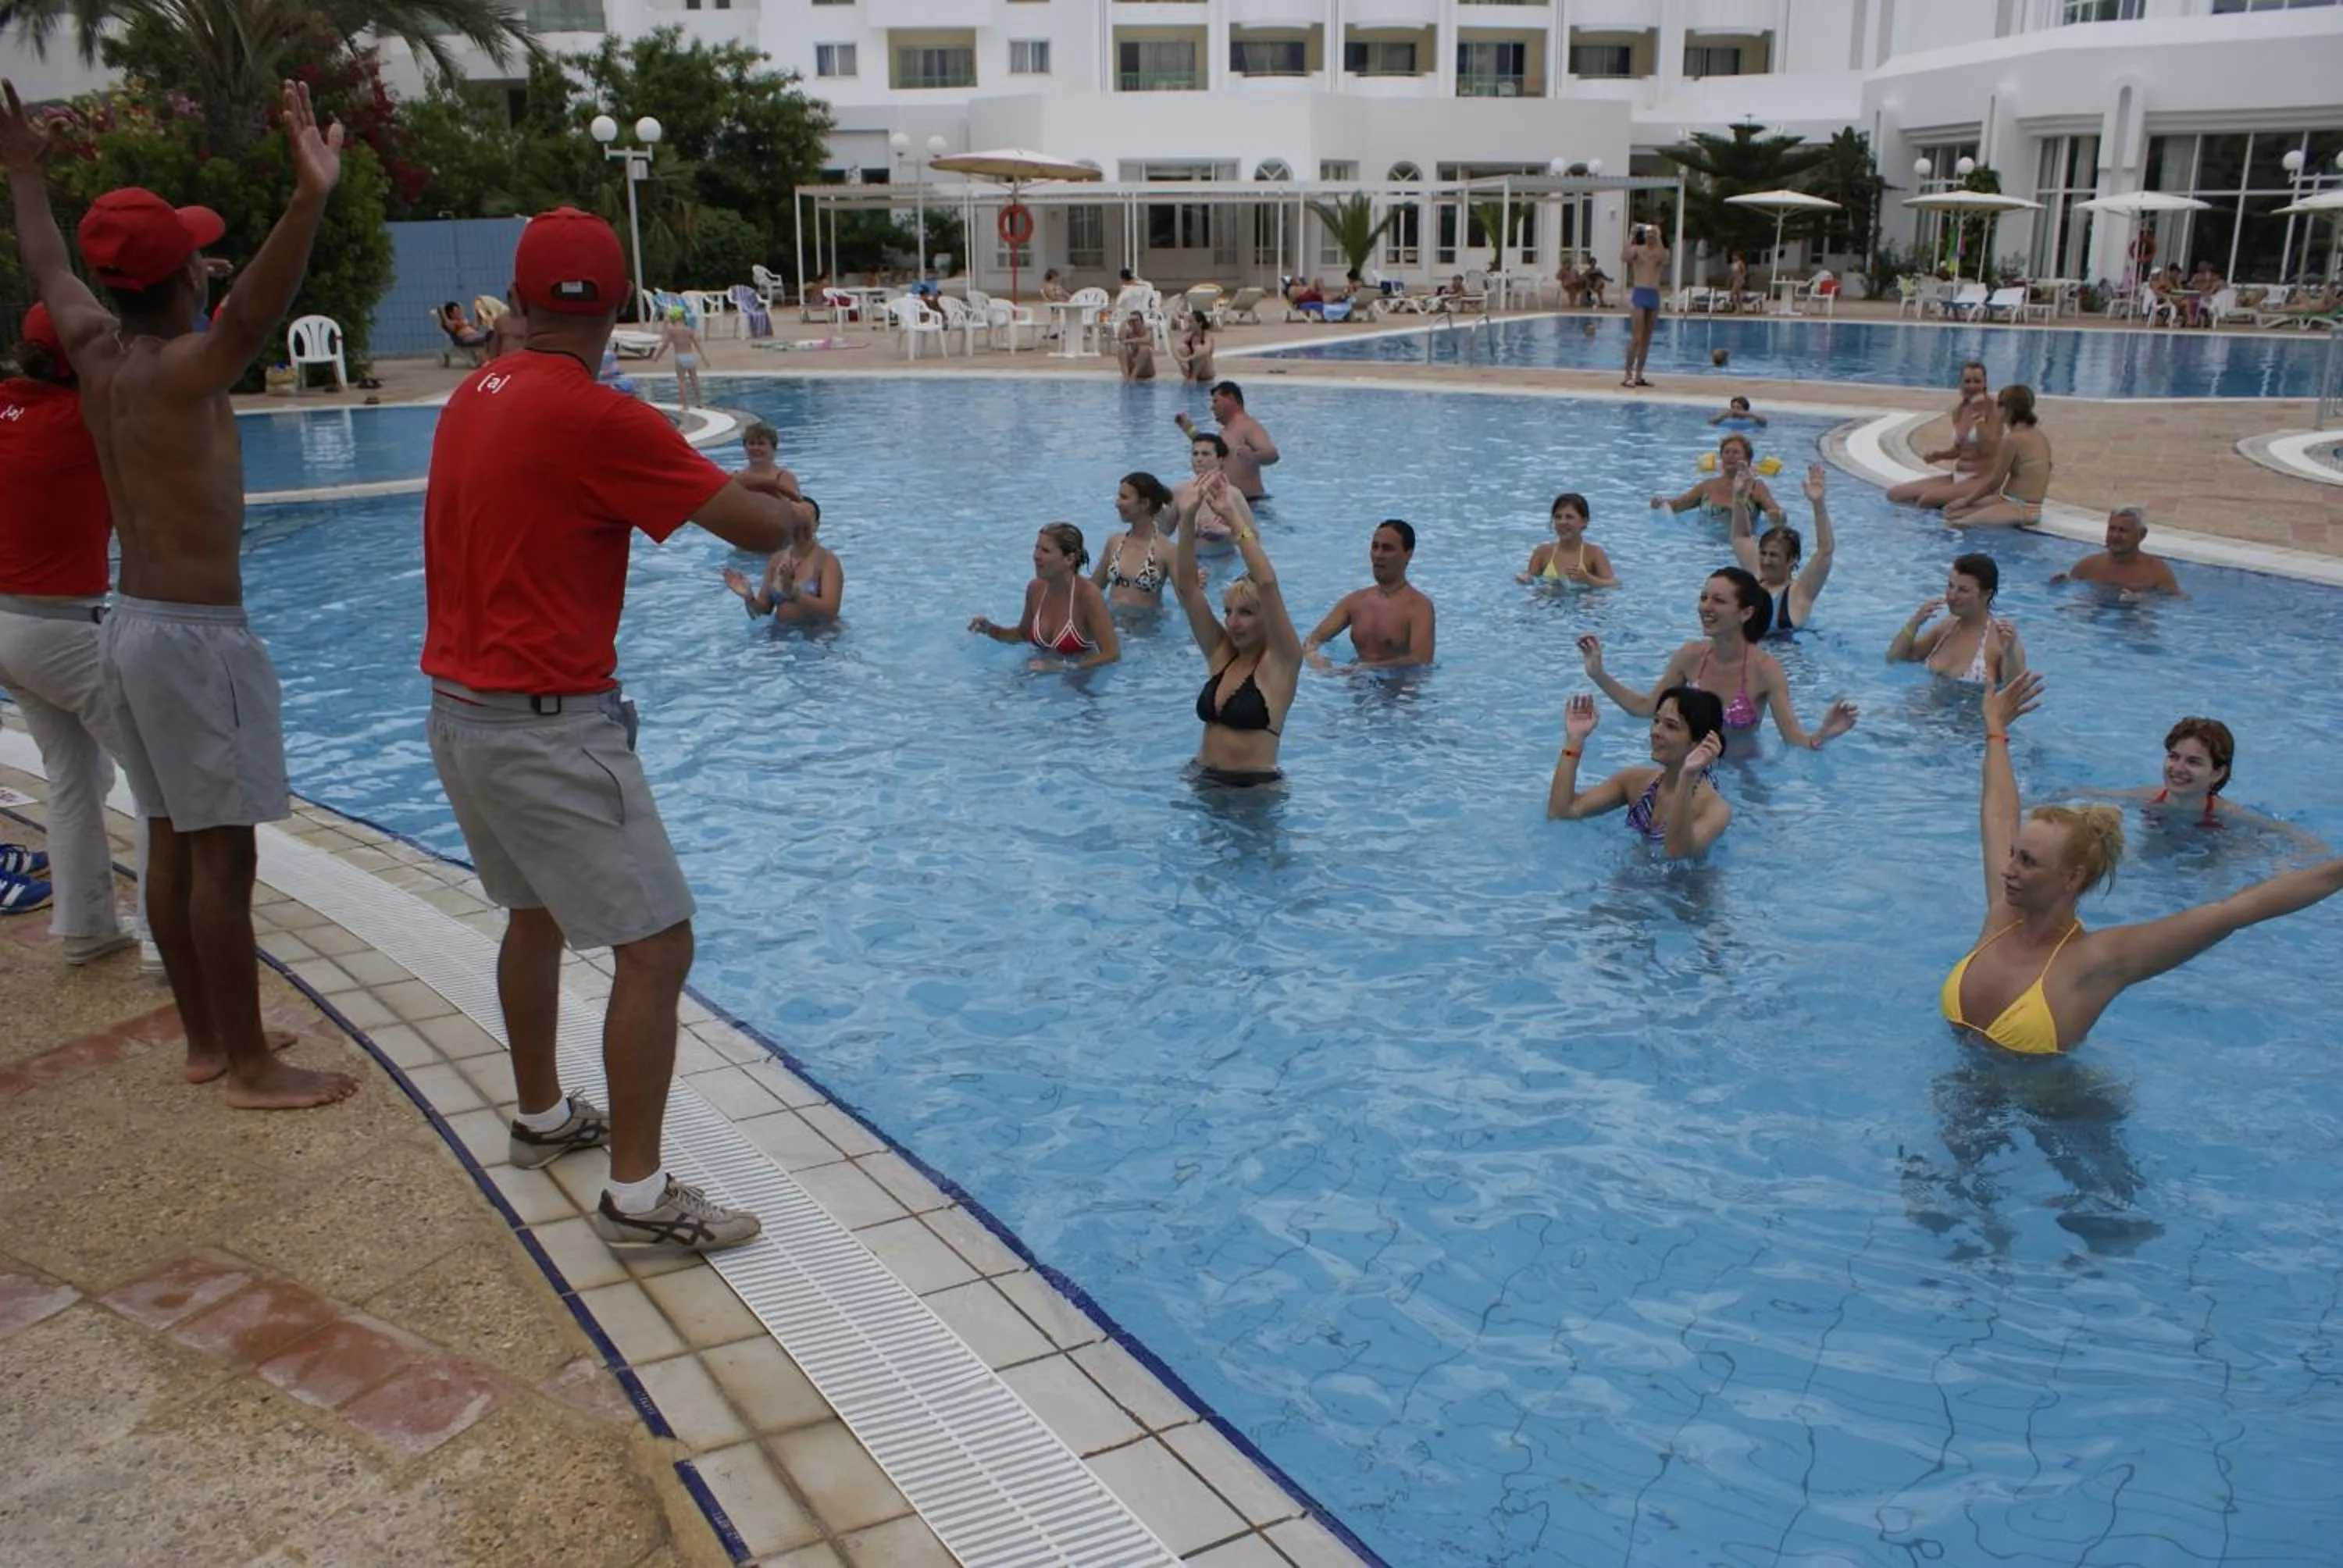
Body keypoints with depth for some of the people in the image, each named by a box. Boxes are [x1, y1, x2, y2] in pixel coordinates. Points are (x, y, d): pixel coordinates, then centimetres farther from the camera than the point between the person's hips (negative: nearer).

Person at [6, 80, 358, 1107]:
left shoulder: (96, 354, 7)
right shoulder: (176, 370, -18)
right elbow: (250, 319, -40)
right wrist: (310, 201, -52)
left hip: (131, 627, 9)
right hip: (195, 635, -9)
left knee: (172, 842, 14)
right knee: (222, 856, -4)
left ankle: (205, 1040, 26)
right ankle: (251, 1069, 3)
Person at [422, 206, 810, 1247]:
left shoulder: (473, 401, 7)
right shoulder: (594, 418, -19)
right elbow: (758, 530, -17)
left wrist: (721, 481, 22)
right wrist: (792, 510, 6)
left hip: (459, 714, 9)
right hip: (547, 729, -9)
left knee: (535, 913, 25)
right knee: (656, 946, -3)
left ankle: (542, 1115, 41)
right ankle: (637, 1194, 2)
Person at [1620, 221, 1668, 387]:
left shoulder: (1661, 252, 9)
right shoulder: (1637, 250, 1)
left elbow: (1665, 262, -14)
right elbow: (1624, 258, -20)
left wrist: (1659, 241, -14)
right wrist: (1631, 237, -18)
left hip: (1654, 295, 4)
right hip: (1639, 294, -4)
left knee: (1647, 338, 7)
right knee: (1637, 337, -12)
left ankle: (1639, 375, 12)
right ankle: (1628, 376, -10)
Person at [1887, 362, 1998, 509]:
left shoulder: (1992, 408, -10)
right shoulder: (1958, 410, 9)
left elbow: (1989, 450, -21)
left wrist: (1980, 417, -23)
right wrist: (1938, 455, 2)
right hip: (1957, 477, 8)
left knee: (1927, 500, -30)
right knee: (1894, 493, 1)